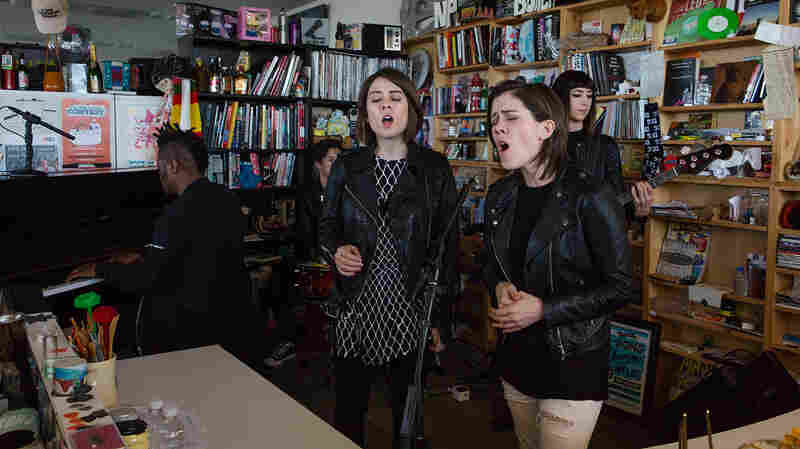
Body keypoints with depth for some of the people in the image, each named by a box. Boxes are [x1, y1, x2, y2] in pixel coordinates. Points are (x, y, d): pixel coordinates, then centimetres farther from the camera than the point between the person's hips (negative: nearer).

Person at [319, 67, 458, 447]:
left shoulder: (435, 169, -2)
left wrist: (441, 317, -4)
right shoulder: (346, 168, 3)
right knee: (347, 414, 12)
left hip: (412, 314, -1)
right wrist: (336, 251, -11)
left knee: (408, 415, 13)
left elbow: (447, 246, -1)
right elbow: (326, 226, 13)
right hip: (355, 311, 2)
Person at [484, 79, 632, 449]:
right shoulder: (500, 195, 1)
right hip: (516, 356, 6)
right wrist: (500, 287, -10)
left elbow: (619, 288, -14)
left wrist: (543, 310, -21)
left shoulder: (590, 199, -18)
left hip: (572, 362, -6)